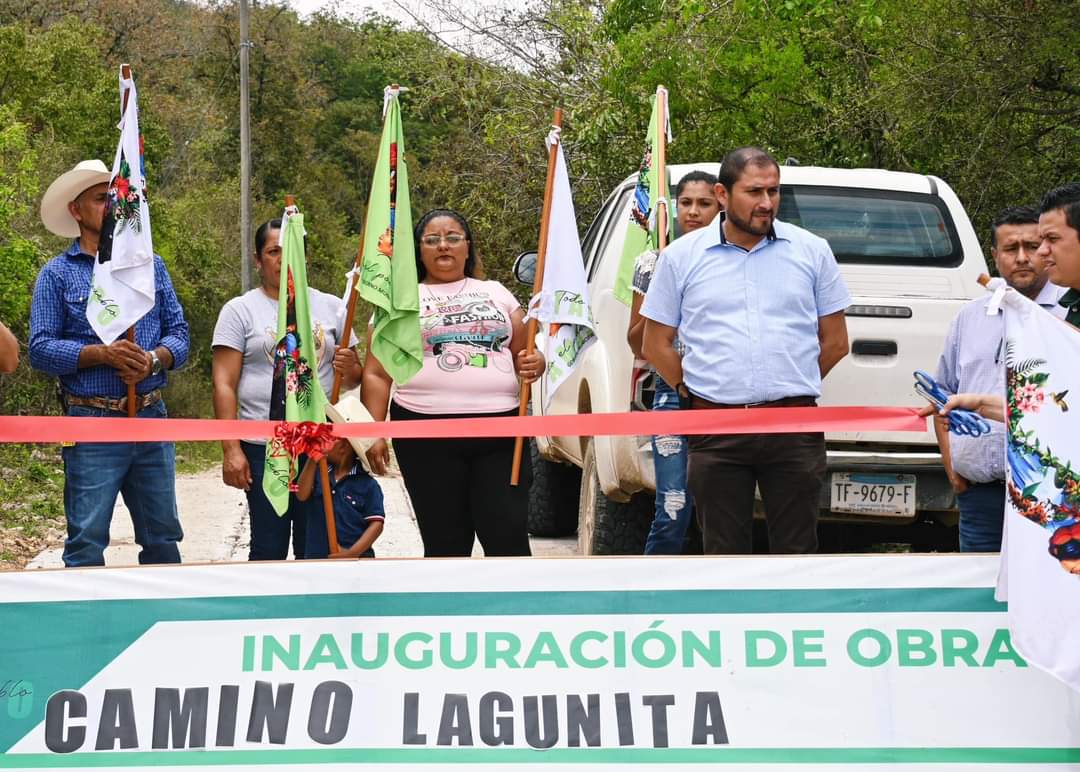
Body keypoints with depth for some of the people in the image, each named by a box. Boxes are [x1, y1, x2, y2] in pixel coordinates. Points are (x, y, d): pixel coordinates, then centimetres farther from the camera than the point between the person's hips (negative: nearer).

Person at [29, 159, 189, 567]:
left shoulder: (152, 265, 13)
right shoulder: (57, 274, 2)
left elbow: (178, 330, 8)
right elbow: (41, 348, -6)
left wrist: (155, 359, -13)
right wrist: (103, 354, -19)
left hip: (152, 418, 4)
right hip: (91, 424, -4)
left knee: (163, 537, 10)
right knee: (86, 543, -2)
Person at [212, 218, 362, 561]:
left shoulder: (330, 306, 11)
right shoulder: (240, 310, 3)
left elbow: (354, 377, 16)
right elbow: (224, 385, -3)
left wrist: (350, 369, -9)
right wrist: (231, 450, -11)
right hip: (264, 448, -2)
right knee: (269, 549, 2)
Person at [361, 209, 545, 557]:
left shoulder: (496, 293, 19)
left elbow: (525, 353, 21)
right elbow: (376, 374, 7)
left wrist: (533, 364, -4)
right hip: (427, 434, -1)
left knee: (509, 537, -9)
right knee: (445, 544, 1)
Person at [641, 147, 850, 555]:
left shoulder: (811, 251, 6)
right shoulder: (682, 257, 5)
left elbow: (835, 341, 12)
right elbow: (656, 344, 10)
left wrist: (790, 389, 10)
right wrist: (696, 395, 6)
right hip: (717, 432, 0)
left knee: (796, 550, 4)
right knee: (724, 552, 7)